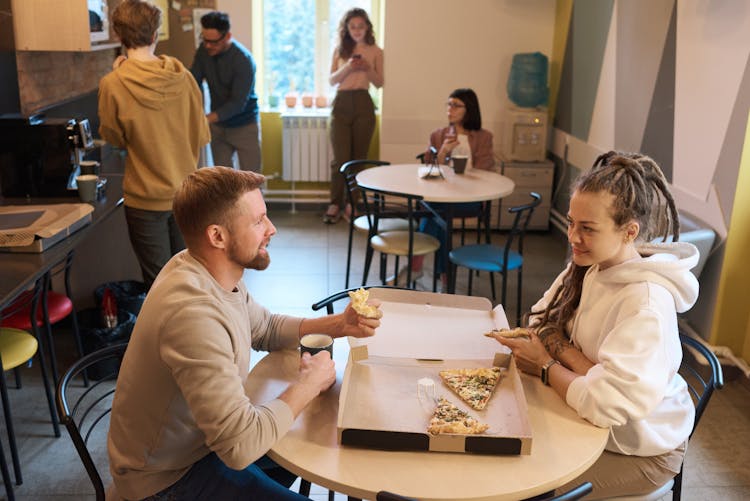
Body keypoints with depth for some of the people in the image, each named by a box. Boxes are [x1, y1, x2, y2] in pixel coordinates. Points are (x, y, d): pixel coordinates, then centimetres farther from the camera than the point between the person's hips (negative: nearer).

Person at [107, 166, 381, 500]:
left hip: (197, 440, 8)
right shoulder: (194, 313, -35)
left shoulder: (215, 272, -7)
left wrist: (339, 325, -4)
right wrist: (308, 384, -20)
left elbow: (266, 329, 10)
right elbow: (241, 446, -35)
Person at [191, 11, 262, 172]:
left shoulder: (243, 59, -23)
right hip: (217, 126, 5)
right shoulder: (204, 50, -6)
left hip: (244, 126, -5)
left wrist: (206, 119, -34)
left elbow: (238, 103, -26)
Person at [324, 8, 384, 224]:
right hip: (341, 104, 0)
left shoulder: (375, 51, 8)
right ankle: (335, 204, 2)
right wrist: (347, 68, -10)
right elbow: (332, 80, 7)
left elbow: (379, 83, 7)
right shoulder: (340, 50, 11)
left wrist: (368, 68, -11)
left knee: (359, 157, 3)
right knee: (340, 157, -7)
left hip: (363, 104, 0)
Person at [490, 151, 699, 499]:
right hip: (591, 420, 6)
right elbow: (542, 322, -1)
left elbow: (606, 405, -36)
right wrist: (568, 354, -23)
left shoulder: (647, 303, -31)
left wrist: (547, 366, -19)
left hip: (638, 450, -6)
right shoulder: (590, 265, -8)